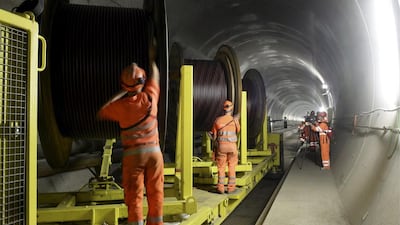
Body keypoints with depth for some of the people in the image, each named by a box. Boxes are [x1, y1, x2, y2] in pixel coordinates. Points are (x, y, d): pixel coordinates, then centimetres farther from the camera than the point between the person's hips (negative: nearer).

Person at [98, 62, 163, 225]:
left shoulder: (120, 106, -7)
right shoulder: (149, 97, -2)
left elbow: (101, 114, 12)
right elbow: (154, 76, 17)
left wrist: (119, 94, 12)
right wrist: (152, 61, 36)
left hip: (132, 154, -2)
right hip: (154, 151, 2)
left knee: (134, 196, 2)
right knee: (155, 194, 10)